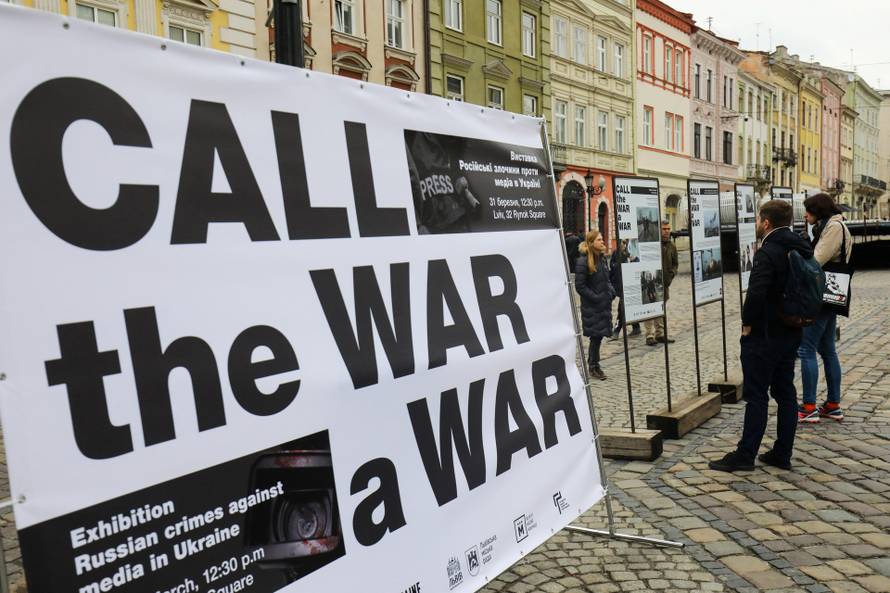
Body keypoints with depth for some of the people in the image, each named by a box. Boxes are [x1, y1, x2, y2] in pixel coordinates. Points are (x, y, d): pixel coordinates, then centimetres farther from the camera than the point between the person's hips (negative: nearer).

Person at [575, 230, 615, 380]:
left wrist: (611, 292, 4)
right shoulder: (583, 261, -16)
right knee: (596, 336, 0)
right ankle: (593, 367, 14)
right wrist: (595, 298, -17)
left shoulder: (602, 258, 8)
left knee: (599, 335, 11)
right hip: (591, 306, -7)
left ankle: (594, 365, 23)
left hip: (604, 303, 7)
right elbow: (580, 286, -16)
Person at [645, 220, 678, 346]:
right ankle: (650, 335, -4)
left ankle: (660, 334, 22)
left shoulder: (672, 246, 8)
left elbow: (675, 263, 18)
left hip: (665, 283, 7)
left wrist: (671, 274, 1)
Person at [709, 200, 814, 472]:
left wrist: (747, 324, -15)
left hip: (763, 336, -8)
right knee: (785, 393, 12)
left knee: (756, 396, -2)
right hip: (791, 333, 8)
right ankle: (782, 454, 18)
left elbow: (756, 294, -28)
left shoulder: (767, 253, -19)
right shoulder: (802, 249, 7)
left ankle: (745, 455, 6)